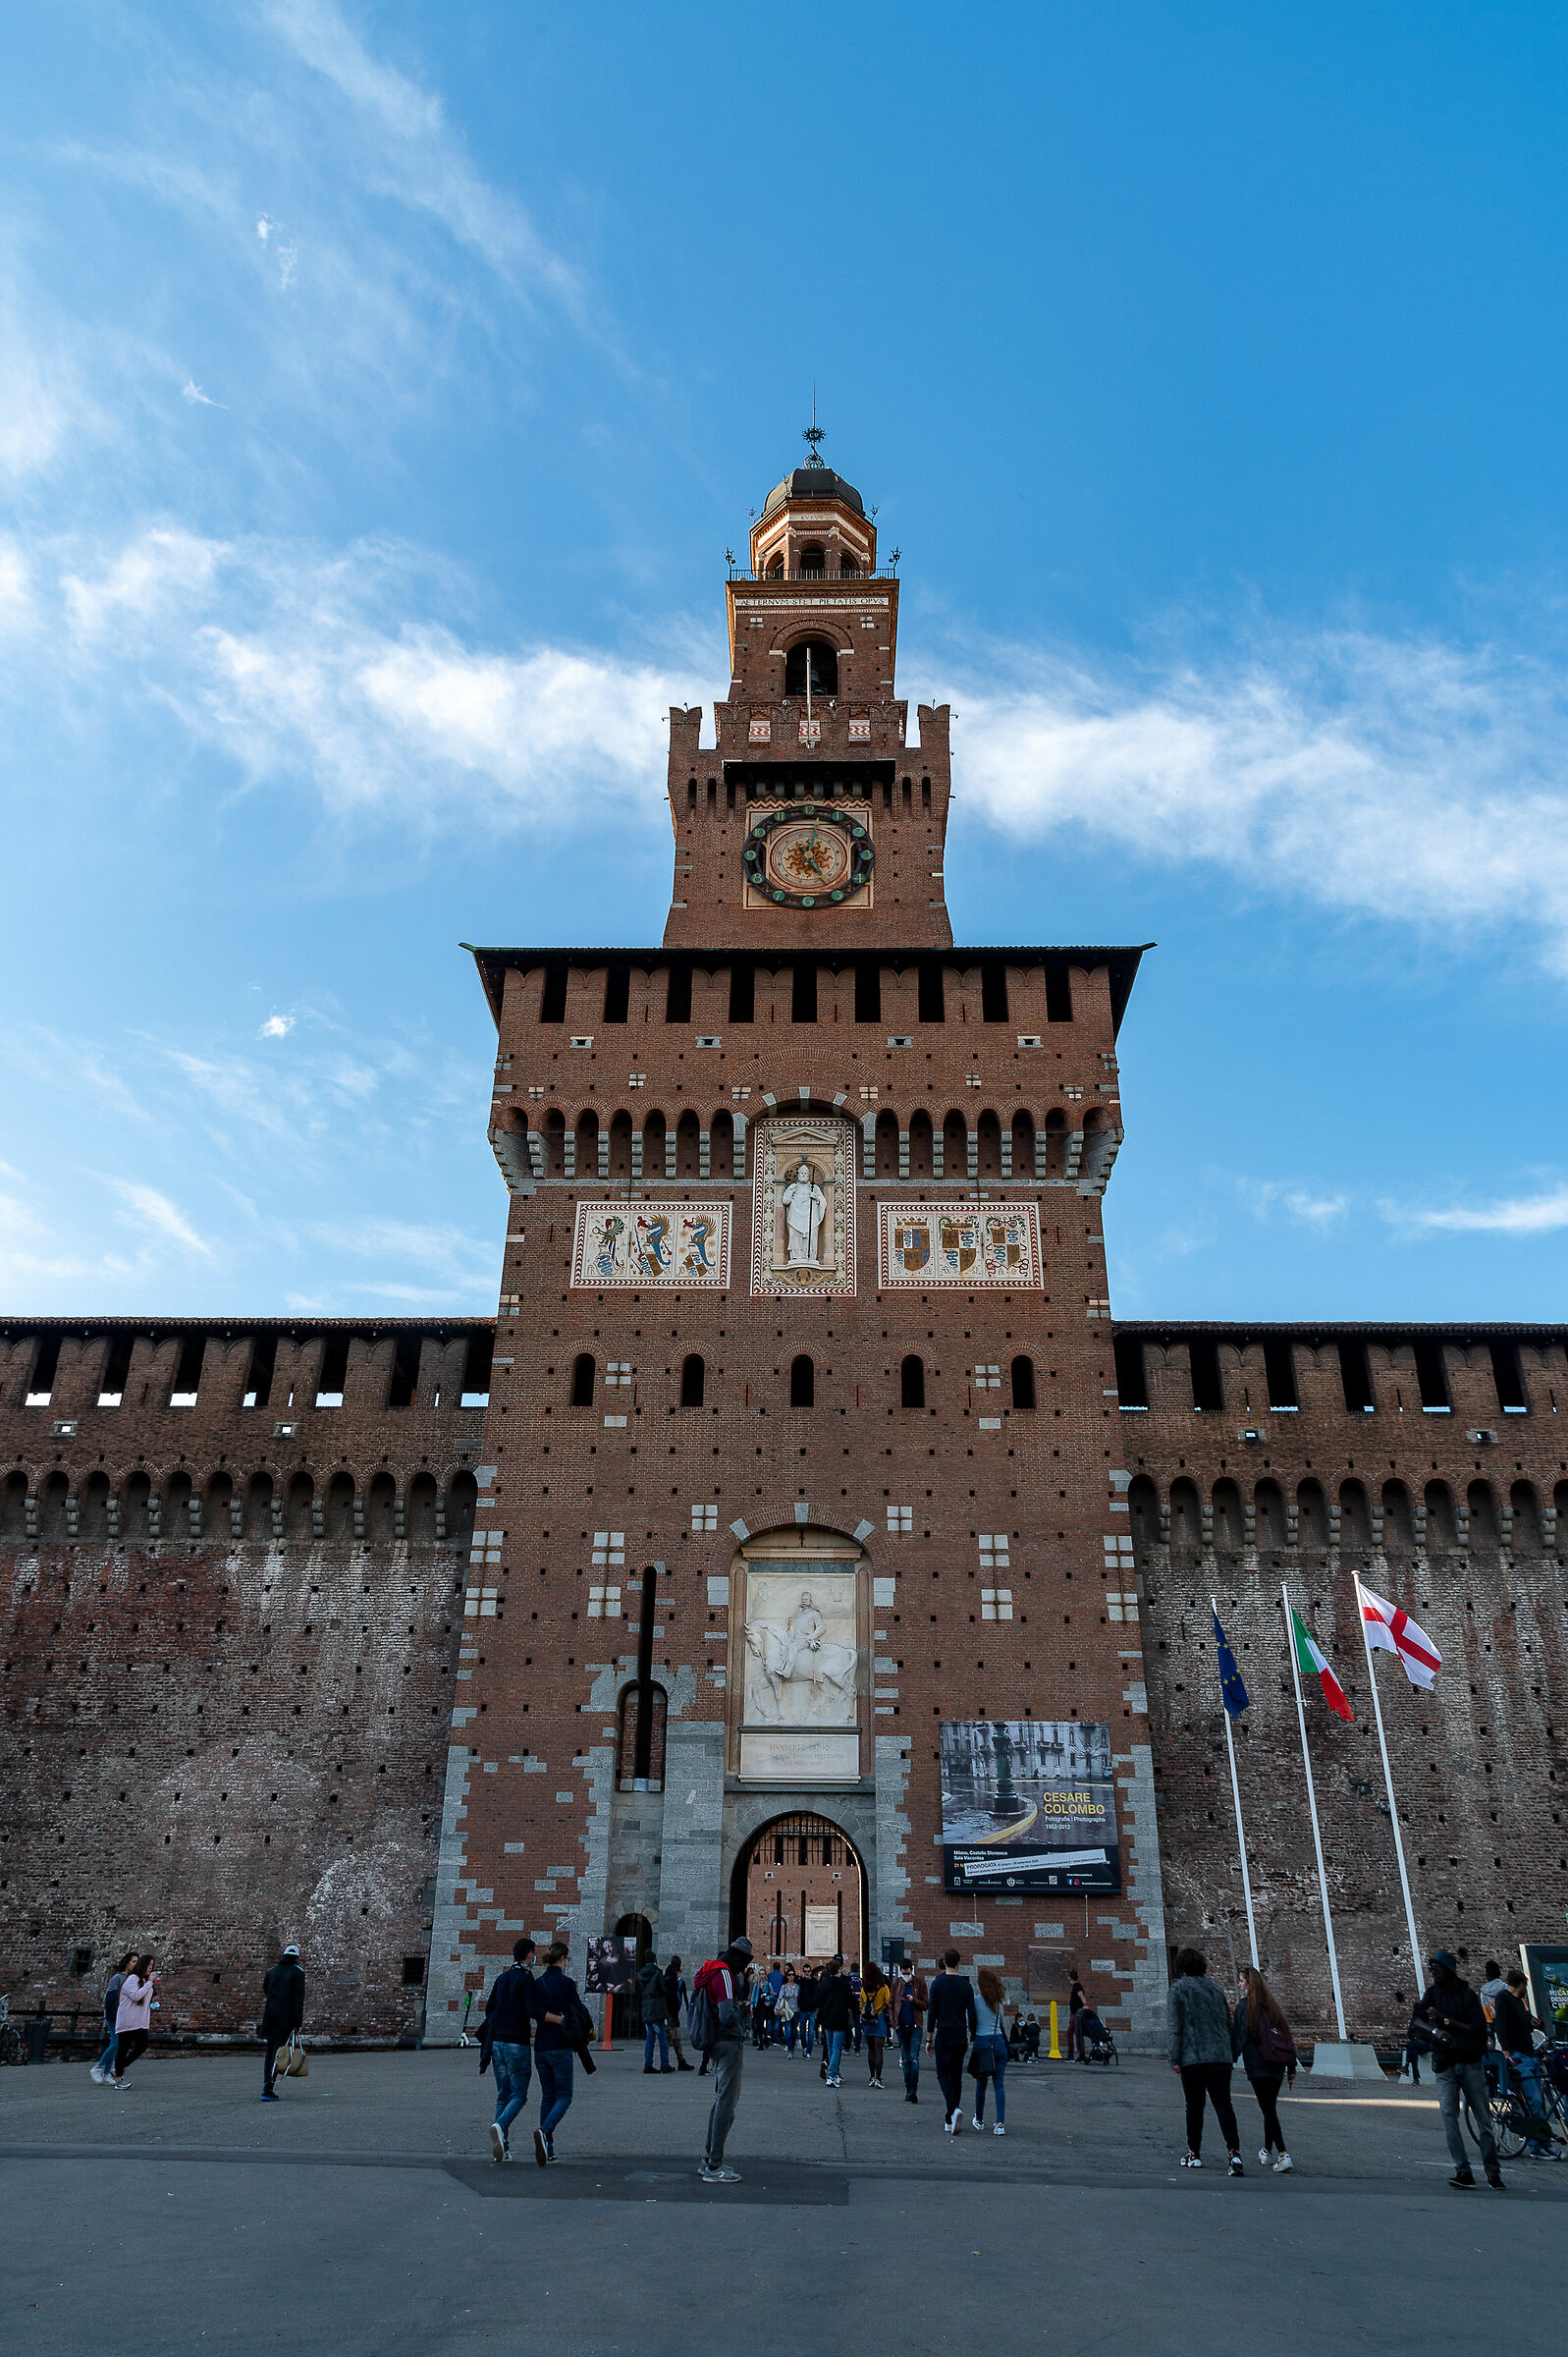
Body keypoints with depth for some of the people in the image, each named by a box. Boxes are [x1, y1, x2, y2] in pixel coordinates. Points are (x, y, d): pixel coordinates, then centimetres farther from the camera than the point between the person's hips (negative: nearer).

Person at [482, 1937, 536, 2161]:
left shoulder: (501, 1978, 11)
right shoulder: (525, 1977, -10)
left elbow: (489, 2009, 14)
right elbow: (531, 2009, -18)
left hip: (498, 2042, 6)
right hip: (517, 2043, -6)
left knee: (503, 2096, 11)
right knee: (519, 2094, 0)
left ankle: (502, 2150, 6)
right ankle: (500, 2126, -24)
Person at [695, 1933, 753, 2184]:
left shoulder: (713, 1972, 13)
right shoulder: (724, 1974, -18)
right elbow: (728, 2016, -26)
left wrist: (743, 1978, 11)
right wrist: (742, 2008, -7)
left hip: (718, 2043, 10)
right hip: (730, 2043, -10)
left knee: (722, 2100, 19)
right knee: (726, 2104, -5)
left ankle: (709, 2160, 27)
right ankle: (714, 2168, -2)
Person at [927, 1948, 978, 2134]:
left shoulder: (937, 1983, -5)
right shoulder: (966, 1985, 3)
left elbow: (932, 2014, -6)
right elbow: (972, 2016, 2)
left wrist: (929, 2039, 0)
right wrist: (971, 2038, 14)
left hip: (943, 2036, -3)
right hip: (961, 2038, 3)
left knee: (943, 2075, 1)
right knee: (956, 2077, 11)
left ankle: (954, 2109, -22)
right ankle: (949, 2121, 12)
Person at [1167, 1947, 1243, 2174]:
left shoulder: (1177, 1990, -1)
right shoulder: (1216, 1989, 14)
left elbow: (1174, 2028, -7)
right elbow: (1228, 2025, 17)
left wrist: (1175, 2059, -4)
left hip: (1192, 2059, -3)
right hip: (1220, 2059, 3)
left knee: (1194, 2106, 9)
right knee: (1223, 2104, -1)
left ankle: (1194, 2153, 16)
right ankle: (1234, 2151, -18)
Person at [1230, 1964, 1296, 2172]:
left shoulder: (1243, 2007, -6)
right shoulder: (1272, 2005, 11)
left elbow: (1237, 2038, -7)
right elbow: (1287, 2036, 11)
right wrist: (1291, 2068, 15)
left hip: (1257, 2067, -6)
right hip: (1277, 2066, 6)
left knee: (1268, 2110, -6)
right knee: (1270, 2108, 18)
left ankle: (1284, 2155, -16)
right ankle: (1267, 2151, 30)